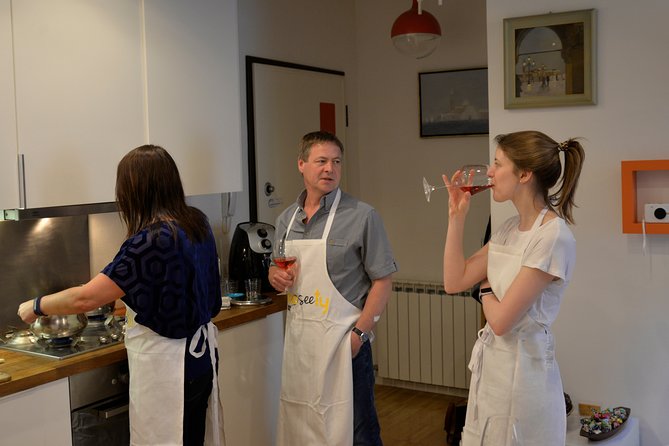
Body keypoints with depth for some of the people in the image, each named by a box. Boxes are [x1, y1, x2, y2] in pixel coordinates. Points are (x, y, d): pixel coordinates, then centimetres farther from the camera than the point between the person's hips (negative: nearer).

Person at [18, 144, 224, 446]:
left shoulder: (153, 240, -24)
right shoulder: (198, 223, 0)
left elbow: (85, 299, -22)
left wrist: (36, 306, -6)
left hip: (165, 367, -8)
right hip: (201, 354, 8)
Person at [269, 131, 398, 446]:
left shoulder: (361, 216, -8)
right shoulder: (286, 219, 9)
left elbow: (383, 281, -8)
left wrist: (360, 333, -16)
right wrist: (275, 275, -3)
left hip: (342, 340, -5)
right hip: (298, 337, 5)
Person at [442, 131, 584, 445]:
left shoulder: (553, 237, -21)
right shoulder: (509, 229, 5)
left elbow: (501, 320, -21)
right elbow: (454, 282, 3)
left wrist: (485, 289, -1)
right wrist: (456, 216, 1)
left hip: (522, 366, -8)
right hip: (490, 360, 8)